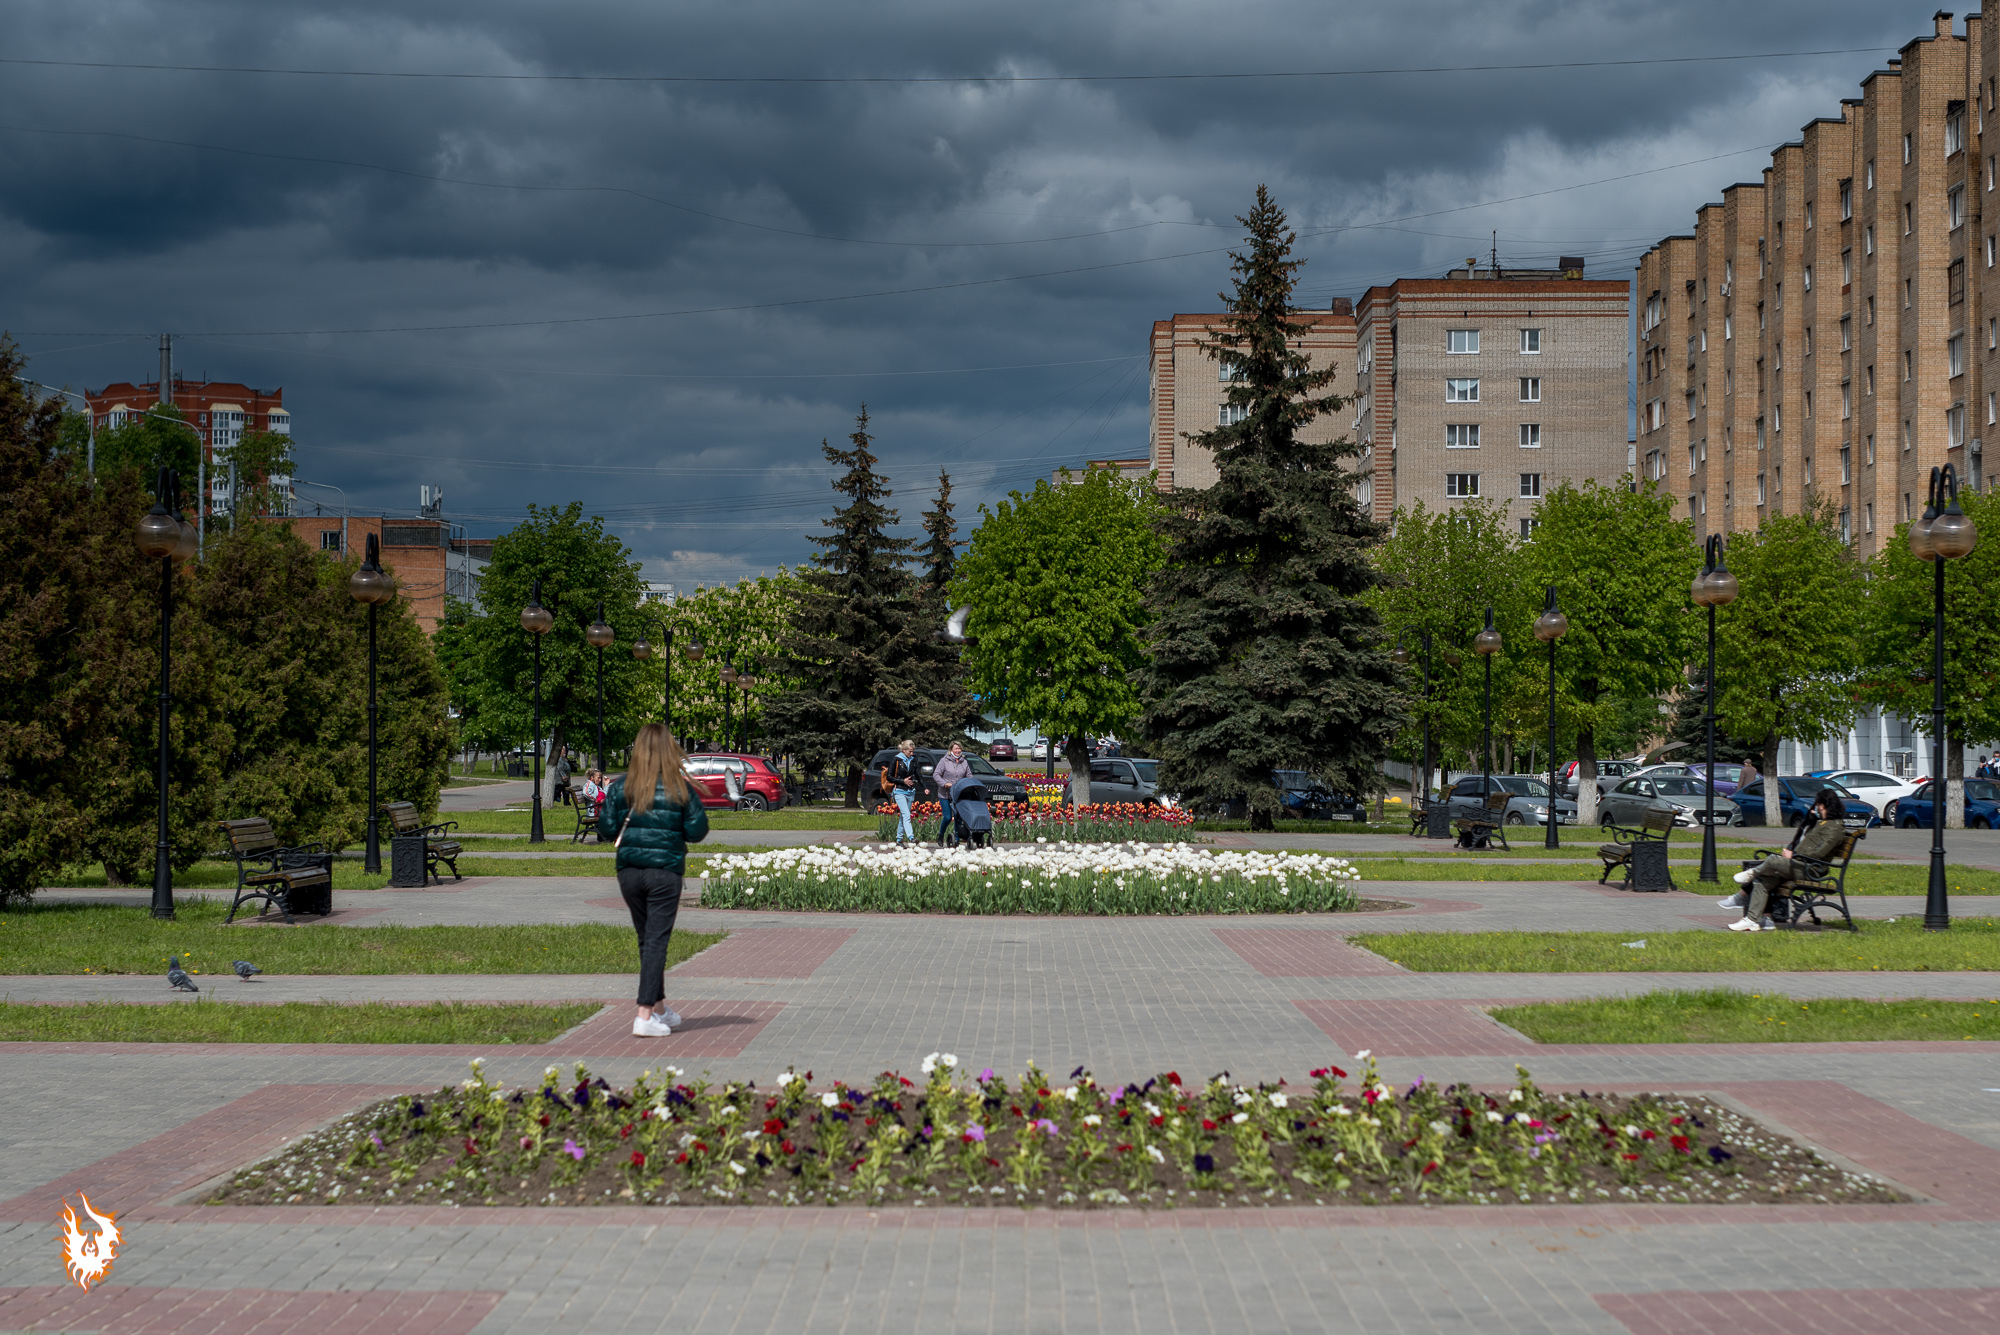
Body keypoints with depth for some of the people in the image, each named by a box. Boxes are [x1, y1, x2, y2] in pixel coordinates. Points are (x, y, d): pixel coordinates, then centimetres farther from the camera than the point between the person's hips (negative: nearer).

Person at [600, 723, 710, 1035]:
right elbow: (697, 831, -4)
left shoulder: (622, 786, -2)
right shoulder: (681, 788, -5)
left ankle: (660, 1007, 28)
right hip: (665, 872, -3)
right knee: (656, 941, -1)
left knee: (647, 939, 17)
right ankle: (645, 1015, -8)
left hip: (629, 872, 3)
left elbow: (607, 829, -3)